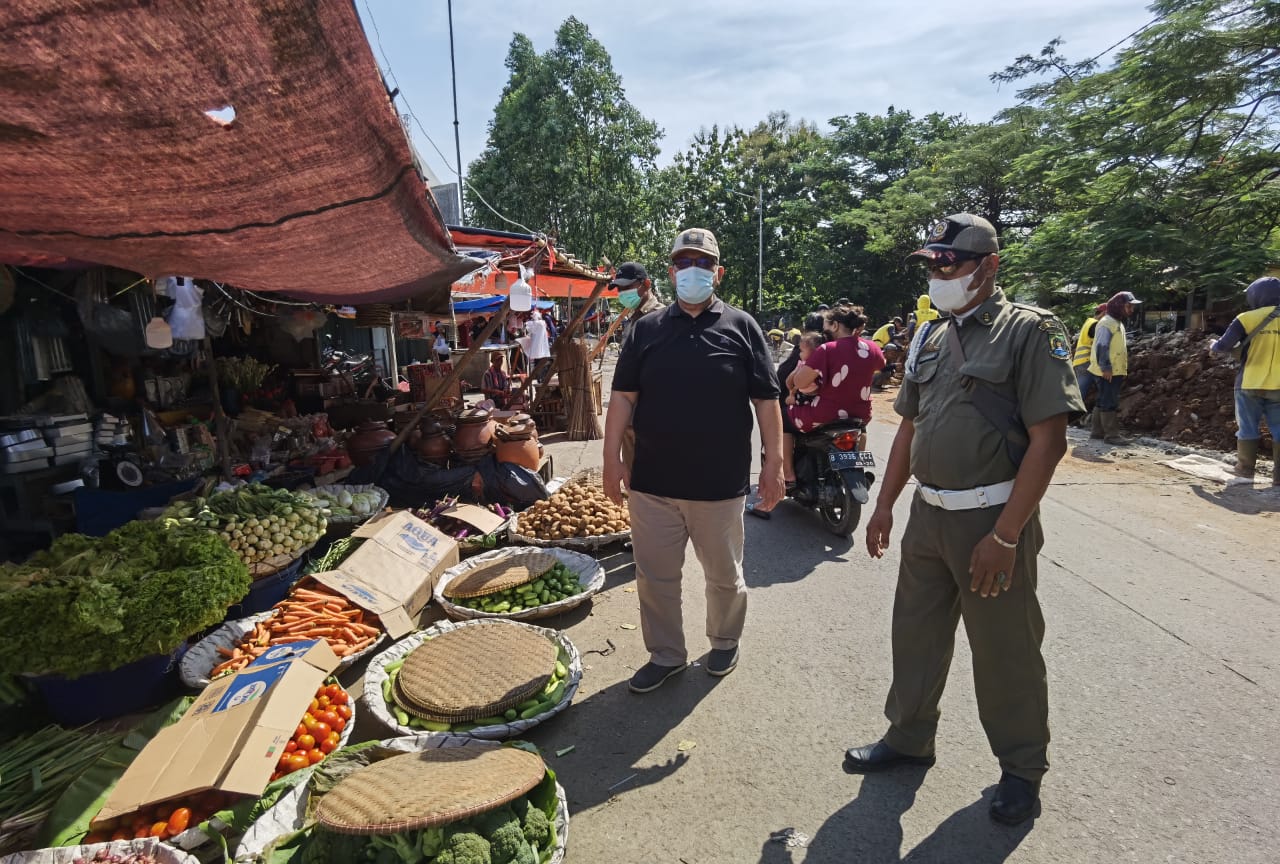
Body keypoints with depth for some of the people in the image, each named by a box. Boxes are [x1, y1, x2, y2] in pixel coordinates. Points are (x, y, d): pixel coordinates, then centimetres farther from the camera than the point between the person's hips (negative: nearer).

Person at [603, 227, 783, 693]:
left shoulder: (741, 327, 1)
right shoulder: (646, 329, 6)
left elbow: (766, 400, 0)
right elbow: (623, 396, 4)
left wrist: (773, 462, -4)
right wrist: (612, 458, -3)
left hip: (721, 483, -1)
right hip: (653, 482, 2)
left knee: (725, 575, 16)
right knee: (654, 577, 11)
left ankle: (725, 642, 41)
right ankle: (665, 655, 32)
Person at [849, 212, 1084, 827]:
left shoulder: (1028, 330, -9)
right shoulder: (929, 338, 11)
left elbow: (1049, 440, -15)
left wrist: (1004, 536, -19)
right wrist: (884, 505, 12)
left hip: (993, 521, -6)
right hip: (928, 516, 6)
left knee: (1005, 651, 9)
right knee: (915, 633, 16)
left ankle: (1022, 766, 32)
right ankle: (909, 736, 36)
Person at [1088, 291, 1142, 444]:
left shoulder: (1117, 323, 19)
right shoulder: (1107, 323, -14)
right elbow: (1101, 347, -21)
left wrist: (1119, 370, 23)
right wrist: (1105, 368, -24)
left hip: (1115, 371, 10)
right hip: (1108, 372, -10)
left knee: (1103, 402, 13)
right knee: (1109, 403, -8)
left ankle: (1097, 431, 18)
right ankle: (1112, 434, -6)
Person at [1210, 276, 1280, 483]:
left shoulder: (1247, 318, -6)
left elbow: (1224, 346, -6)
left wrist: (1213, 345, 15)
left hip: (1250, 384, -2)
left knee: (1248, 429, 6)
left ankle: (1245, 471, 9)